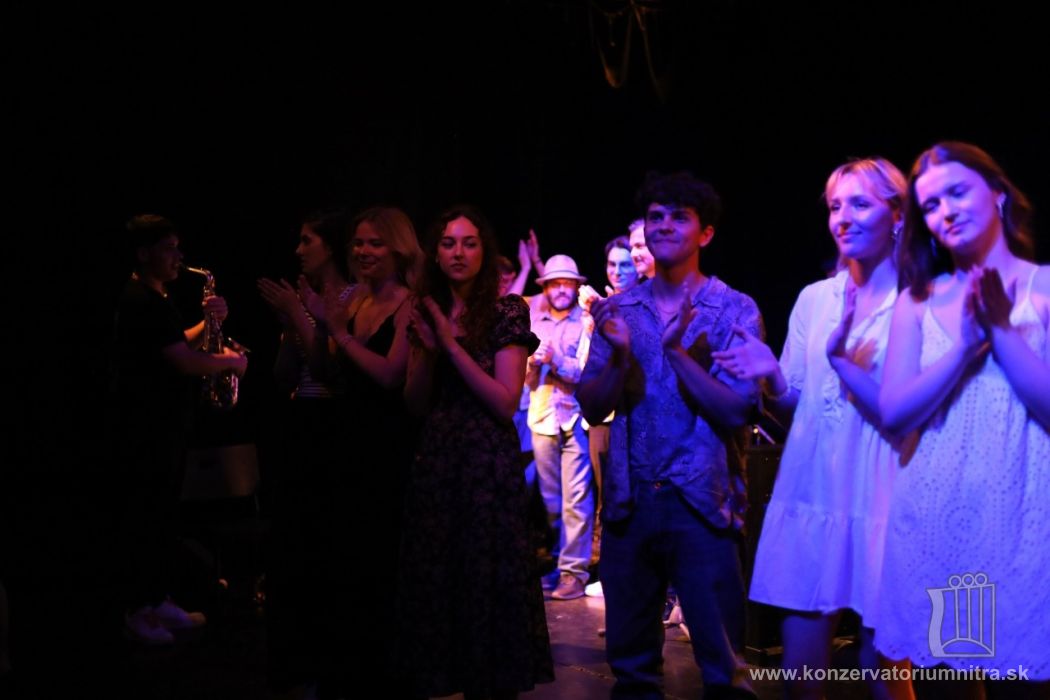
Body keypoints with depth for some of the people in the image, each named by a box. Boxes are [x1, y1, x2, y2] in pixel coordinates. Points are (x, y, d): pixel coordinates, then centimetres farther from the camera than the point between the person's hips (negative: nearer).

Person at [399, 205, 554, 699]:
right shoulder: (428, 314, 9)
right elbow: (416, 405, 7)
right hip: (435, 461, 5)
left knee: (488, 577, 1)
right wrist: (428, 350, -8)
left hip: (489, 463, -4)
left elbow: (507, 402, -14)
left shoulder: (507, 311, -5)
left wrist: (453, 345, -16)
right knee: (437, 578, 8)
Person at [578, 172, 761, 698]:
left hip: (702, 501, -3)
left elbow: (738, 410, -13)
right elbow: (592, 408, 1)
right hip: (628, 500, 3)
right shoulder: (617, 311, 6)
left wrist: (677, 351, -21)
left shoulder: (735, 310, -4)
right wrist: (619, 357, -17)